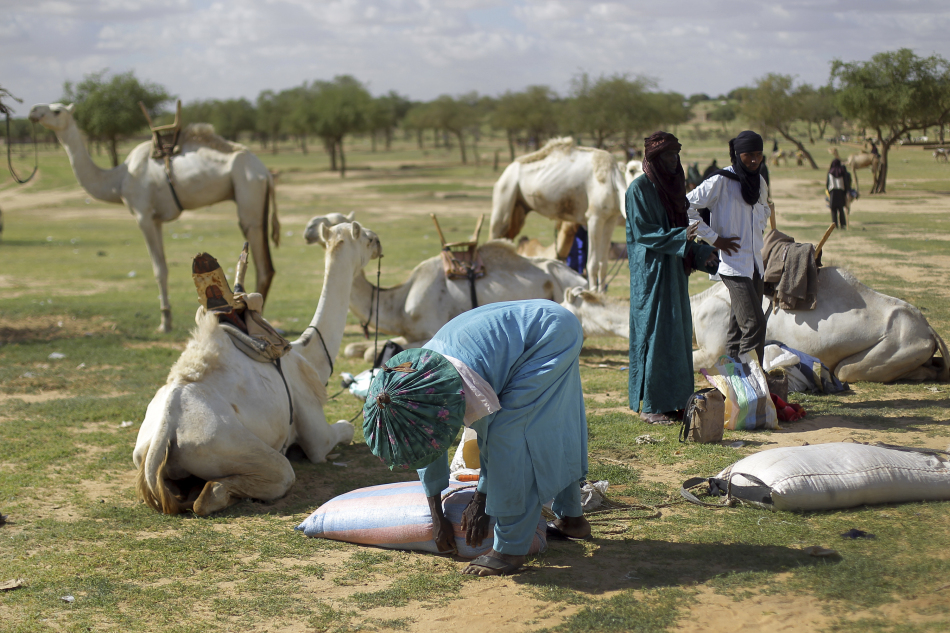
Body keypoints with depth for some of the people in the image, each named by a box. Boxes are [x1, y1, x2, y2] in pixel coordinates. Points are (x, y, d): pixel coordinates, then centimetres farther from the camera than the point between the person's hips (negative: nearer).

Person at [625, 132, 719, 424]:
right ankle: (650, 406, -1)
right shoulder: (639, 188, -12)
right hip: (651, 271, -8)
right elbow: (643, 233, -16)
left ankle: (674, 399, 16)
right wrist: (681, 236, -25)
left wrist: (702, 253, 7)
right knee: (654, 333, -6)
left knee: (677, 332, 9)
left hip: (674, 268, 8)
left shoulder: (674, 185, 12)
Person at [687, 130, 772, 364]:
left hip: (754, 263, 7)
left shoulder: (759, 181, 12)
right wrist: (714, 238, -12)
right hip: (733, 264, -7)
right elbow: (686, 206, -13)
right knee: (754, 324, -14)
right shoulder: (720, 181, -11)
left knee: (740, 325, 11)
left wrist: (758, 229, 16)